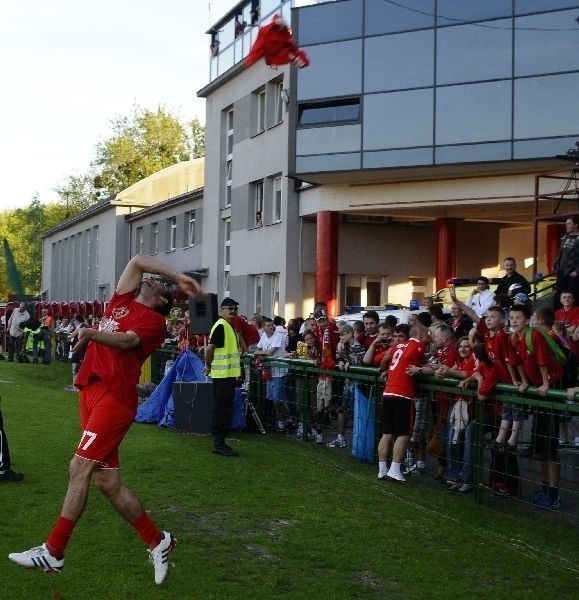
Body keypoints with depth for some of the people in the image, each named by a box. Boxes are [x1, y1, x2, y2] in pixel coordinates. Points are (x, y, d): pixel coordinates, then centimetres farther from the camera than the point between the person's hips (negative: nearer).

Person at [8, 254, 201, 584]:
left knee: (80, 468, -11)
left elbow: (127, 340, -16)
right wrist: (179, 275, 29)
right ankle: (157, 541, 18)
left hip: (113, 397, -8)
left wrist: (93, 333, -34)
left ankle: (53, 552, -4)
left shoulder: (154, 321, 2)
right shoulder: (121, 302, 21)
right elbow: (137, 261, 24)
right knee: (108, 481, 6)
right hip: (93, 393, 8)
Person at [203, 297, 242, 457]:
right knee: (222, 409, -7)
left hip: (229, 374, 10)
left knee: (224, 409, 13)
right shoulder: (221, 326, -15)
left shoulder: (231, 326, 16)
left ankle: (219, 442, 19)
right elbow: (209, 349, -19)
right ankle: (219, 444, -4)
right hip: (222, 374, -10)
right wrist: (208, 367, -7)